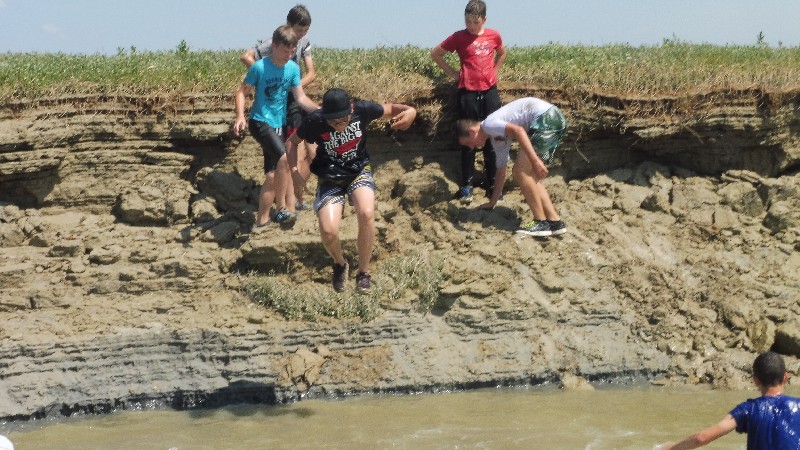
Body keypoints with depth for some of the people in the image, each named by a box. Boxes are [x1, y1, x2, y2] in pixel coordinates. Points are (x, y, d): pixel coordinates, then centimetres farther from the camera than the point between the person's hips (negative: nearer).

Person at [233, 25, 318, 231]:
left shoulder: (293, 68, 1)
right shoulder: (259, 67, -13)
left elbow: (301, 98, 5)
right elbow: (242, 93, -7)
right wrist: (240, 116, -23)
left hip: (279, 125, 6)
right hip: (260, 122, -6)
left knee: (272, 176, 8)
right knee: (284, 158, -27)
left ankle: (261, 221, 19)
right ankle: (281, 209, -18)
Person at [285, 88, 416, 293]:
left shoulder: (362, 110, -19)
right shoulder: (314, 121, -20)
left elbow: (390, 108, -2)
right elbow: (292, 142, -2)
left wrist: (409, 111, -25)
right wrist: (294, 170, -16)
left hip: (359, 171, 0)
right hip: (330, 179, 0)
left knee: (367, 214, -29)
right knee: (328, 231, -19)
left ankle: (363, 272, -7)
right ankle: (339, 264, 18)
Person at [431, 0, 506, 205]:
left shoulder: (493, 36, 5)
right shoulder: (459, 37, -4)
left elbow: (502, 53, 26)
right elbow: (435, 54, 6)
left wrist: (494, 71, 12)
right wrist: (452, 73, 1)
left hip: (490, 92, 3)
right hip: (468, 94, -3)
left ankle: (492, 183, 15)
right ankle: (466, 186, 5)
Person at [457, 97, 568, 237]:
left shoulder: (488, 125, -3)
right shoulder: (498, 138, 25)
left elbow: (518, 130, -21)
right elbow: (501, 172, 35)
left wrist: (535, 160, -26)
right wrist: (491, 203, 43)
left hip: (546, 118, -10)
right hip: (555, 119, 10)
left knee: (521, 172, -5)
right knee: (530, 176, 14)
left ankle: (542, 223, -1)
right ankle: (555, 221, 10)